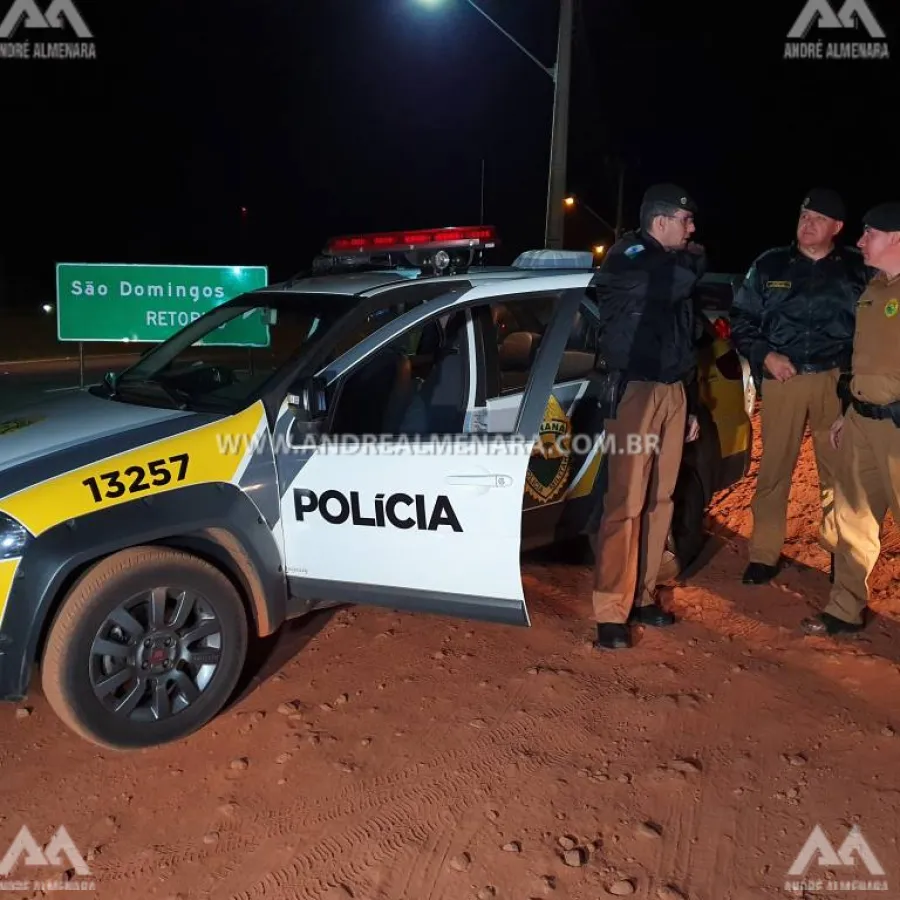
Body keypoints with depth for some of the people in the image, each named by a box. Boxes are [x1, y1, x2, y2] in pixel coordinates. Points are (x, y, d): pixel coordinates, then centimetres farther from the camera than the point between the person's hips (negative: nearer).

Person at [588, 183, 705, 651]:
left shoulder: (676, 266, 20)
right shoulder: (627, 257, -4)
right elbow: (679, 278, -22)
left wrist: (692, 405, 22)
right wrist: (695, 257, 2)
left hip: (673, 393, 8)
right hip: (636, 391, -8)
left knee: (659, 502, 8)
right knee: (625, 503, -11)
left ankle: (642, 597, 17)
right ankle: (611, 612, -7)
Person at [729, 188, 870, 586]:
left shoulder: (858, 268, 7)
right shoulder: (770, 265, 7)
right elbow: (741, 319, 10)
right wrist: (765, 356, -5)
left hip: (837, 380, 0)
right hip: (782, 378, 0)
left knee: (838, 469, 4)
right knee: (774, 467, 2)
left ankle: (839, 551, 19)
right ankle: (764, 554, 10)